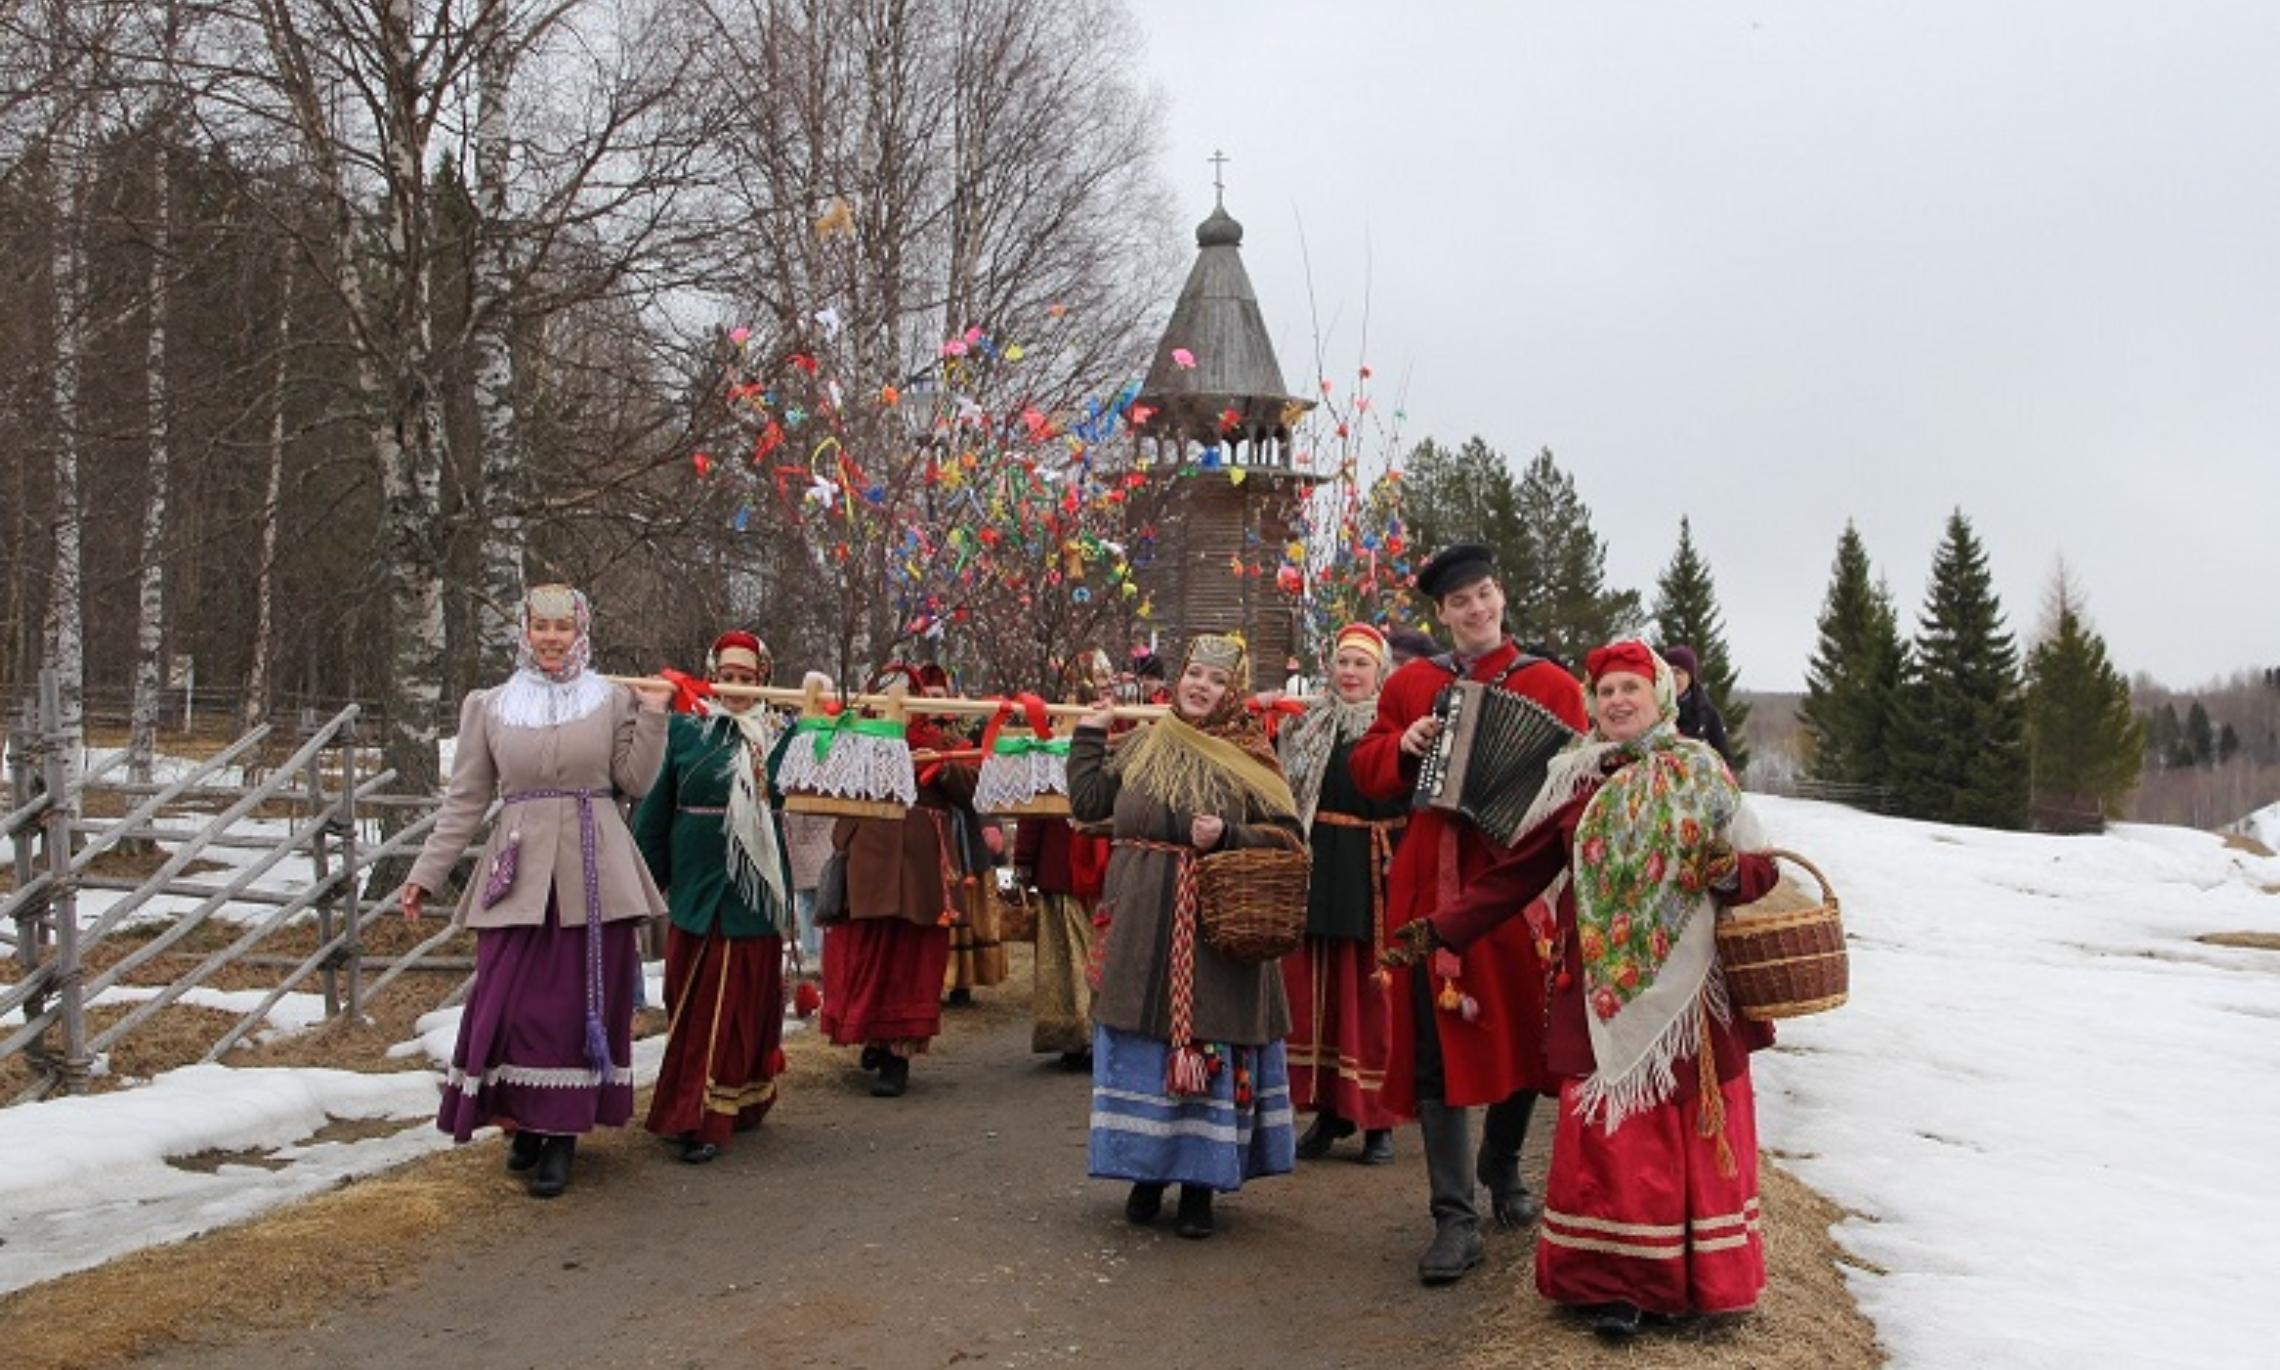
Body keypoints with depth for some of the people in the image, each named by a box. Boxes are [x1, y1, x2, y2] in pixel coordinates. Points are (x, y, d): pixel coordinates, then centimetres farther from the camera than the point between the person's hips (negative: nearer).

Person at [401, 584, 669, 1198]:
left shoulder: (612, 700, 6)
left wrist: (652, 715, -7)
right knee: (510, 1003, -3)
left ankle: (562, 1135, 13)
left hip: (594, 875, -1)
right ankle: (527, 1122, 18)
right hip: (519, 874, 1)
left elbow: (635, 781, 1)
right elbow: (466, 798, 11)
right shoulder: (490, 706, 8)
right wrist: (426, 872, 9)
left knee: (584, 1003, 1)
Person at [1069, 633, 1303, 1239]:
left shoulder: (1251, 757, 1)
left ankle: (1199, 1182, 13)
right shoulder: (1140, 745, 10)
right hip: (1142, 923, 3)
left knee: (1210, 1042, 0)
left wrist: (1227, 836, -17)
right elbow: (1087, 803, 9)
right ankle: (1146, 1170, 22)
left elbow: (1285, 836, -2)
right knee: (1142, 1040, 7)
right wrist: (1088, 735, 11)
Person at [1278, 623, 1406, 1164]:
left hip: (1372, 871, -4)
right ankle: (1329, 1109, 19)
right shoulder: (1307, 725, 13)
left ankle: (1378, 1119, 13)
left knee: (1371, 993, 1)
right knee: (1313, 988, 7)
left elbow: (1414, 804, -6)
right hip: (1317, 868, 4)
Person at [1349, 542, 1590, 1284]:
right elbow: (1367, 769, 10)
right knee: (1438, 1042, -3)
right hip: (1434, 881, 0)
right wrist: (1402, 748, -10)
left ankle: (1501, 1167, 38)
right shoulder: (1410, 683, 10)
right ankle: (1455, 1218, 3)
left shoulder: (1551, 684, 5)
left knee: (1522, 1028, 12)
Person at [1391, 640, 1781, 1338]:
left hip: (1689, 986, 0)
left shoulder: (1701, 774, 5)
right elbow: (1515, 874, 5)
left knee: (1696, 1133, 5)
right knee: (1607, 1133, 0)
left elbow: (1760, 868, 6)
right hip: (1604, 990, 0)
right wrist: (1439, 929, -1)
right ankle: (1611, 1282, 12)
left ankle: (1700, 1277, 20)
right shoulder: (1576, 783, 6)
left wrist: (1731, 872, -18)